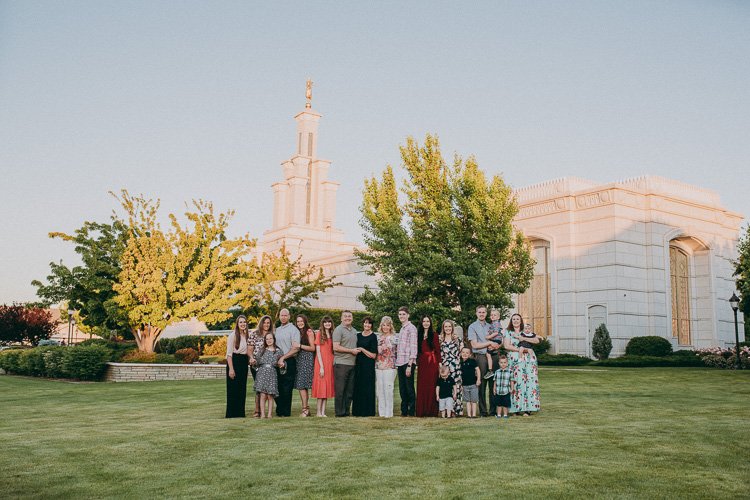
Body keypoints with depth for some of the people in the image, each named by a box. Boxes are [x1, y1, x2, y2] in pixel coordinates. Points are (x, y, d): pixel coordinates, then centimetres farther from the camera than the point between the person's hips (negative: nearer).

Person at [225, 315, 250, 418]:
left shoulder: (247, 335, 12)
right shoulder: (233, 335, -8)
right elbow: (229, 353, -11)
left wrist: (249, 360, 5)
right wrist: (231, 369, -17)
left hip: (244, 363, 7)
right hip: (234, 362, -7)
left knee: (242, 389, 9)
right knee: (233, 390, -3)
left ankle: (240, 413, 17)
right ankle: (232, 414, 4)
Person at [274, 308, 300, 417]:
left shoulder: (293, 329, -3)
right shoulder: (277, 330, 18)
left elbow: (296, 348, -11)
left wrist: (282, 358, -13)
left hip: (289, 362, -6)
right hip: (277, 362, 6)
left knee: (286, 388, -5)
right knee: (277, 387, 7)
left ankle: (286, 412, 1)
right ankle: (279, 410, 15)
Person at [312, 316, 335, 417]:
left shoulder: (332, 334, 12)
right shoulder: (319, 333, -3)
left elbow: (333, 350, 11)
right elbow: (318, 351, -8)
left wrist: (333, 363, -1)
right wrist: (321, 366, -14)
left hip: (330, 363, 5)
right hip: (321, 363, -5)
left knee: (327, 387, 5)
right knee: (321, 387, -4)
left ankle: (323, 412, 8)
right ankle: (319, 412, 1)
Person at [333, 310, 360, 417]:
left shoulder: (354, 331, 19)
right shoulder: (339, 330, -5)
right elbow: (336, 347, -14)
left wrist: (357, 350, 9)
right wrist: (351, 351, -11)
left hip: (352, 363, 7)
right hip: (341, 363, -7)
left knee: (350, 389, 9)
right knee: (340, 389, -3)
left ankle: (346, 411, 17)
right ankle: (340, 412, 2)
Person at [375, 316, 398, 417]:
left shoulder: (394, 337, 1)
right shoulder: (378, 337, 12)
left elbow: (396, 352, 2)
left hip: (389, 366, -4)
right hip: (379, 366, 4)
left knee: (388, 388, -7)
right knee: (380, 388, 3)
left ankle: (389, 412, -1)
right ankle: (381, 411, 10)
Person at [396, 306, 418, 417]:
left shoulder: (411, 328, -7)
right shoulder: (401, 329, 19)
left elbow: (413, 347, -13)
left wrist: (409, 365, -17)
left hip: (408, 362, -8)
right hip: (400, 362, 8)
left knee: (409, 388, -3)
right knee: (402, 388, 10)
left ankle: (412, 411, 3)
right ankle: (404, 411, 16)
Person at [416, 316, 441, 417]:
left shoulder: (433, 335, 2)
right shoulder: (419, 335, 13)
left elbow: (437, 350, -1)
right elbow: (417, 350, 13)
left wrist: (439, 363, -8)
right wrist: (417, 363, 7)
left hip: (432, 362, -3)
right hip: (422, 363, 3)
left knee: (431, 385, -3)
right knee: (421, 386, 2)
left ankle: (431, 410, 2)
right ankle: (422, 411, 7)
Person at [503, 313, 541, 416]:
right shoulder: (508, 332, 12)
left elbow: (537, 340, 3)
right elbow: (507, 346, -3)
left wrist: (522, 338, -6)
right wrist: (520, 349, -10)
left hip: (529, 360, 2)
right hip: (516, 360, -2)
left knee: (530, 382, -7)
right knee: (518, 382, -12)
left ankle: (527, 408, -7)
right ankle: (518, 408, -8)